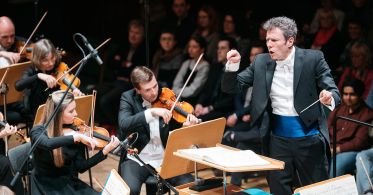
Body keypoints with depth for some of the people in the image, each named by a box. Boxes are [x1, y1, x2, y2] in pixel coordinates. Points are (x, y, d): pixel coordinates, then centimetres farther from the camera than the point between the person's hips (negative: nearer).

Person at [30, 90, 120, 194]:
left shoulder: (75, 131, 0)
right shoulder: (38, 131, -10)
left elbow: (80, 167, -3)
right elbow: (47, 144, -34)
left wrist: (105, 151, -12)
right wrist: (77, 137, -33)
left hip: (69, 183, 4)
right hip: (46, 186, -4)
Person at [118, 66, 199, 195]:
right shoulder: (128, 98, -2)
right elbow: (124, 124, -22)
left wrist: (186, 126, -19)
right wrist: (151, 112, -32)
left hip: (165, 159, 2)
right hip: (137, 159, -2)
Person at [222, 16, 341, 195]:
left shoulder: (313, 59, -7)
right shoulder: (261, 62, 2)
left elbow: (334, 92, -8)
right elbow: (231, 87, 4)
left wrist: (329, 99, -32)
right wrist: (233, 65, -15)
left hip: (309, 138, -3)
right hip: (277, 139, 3)